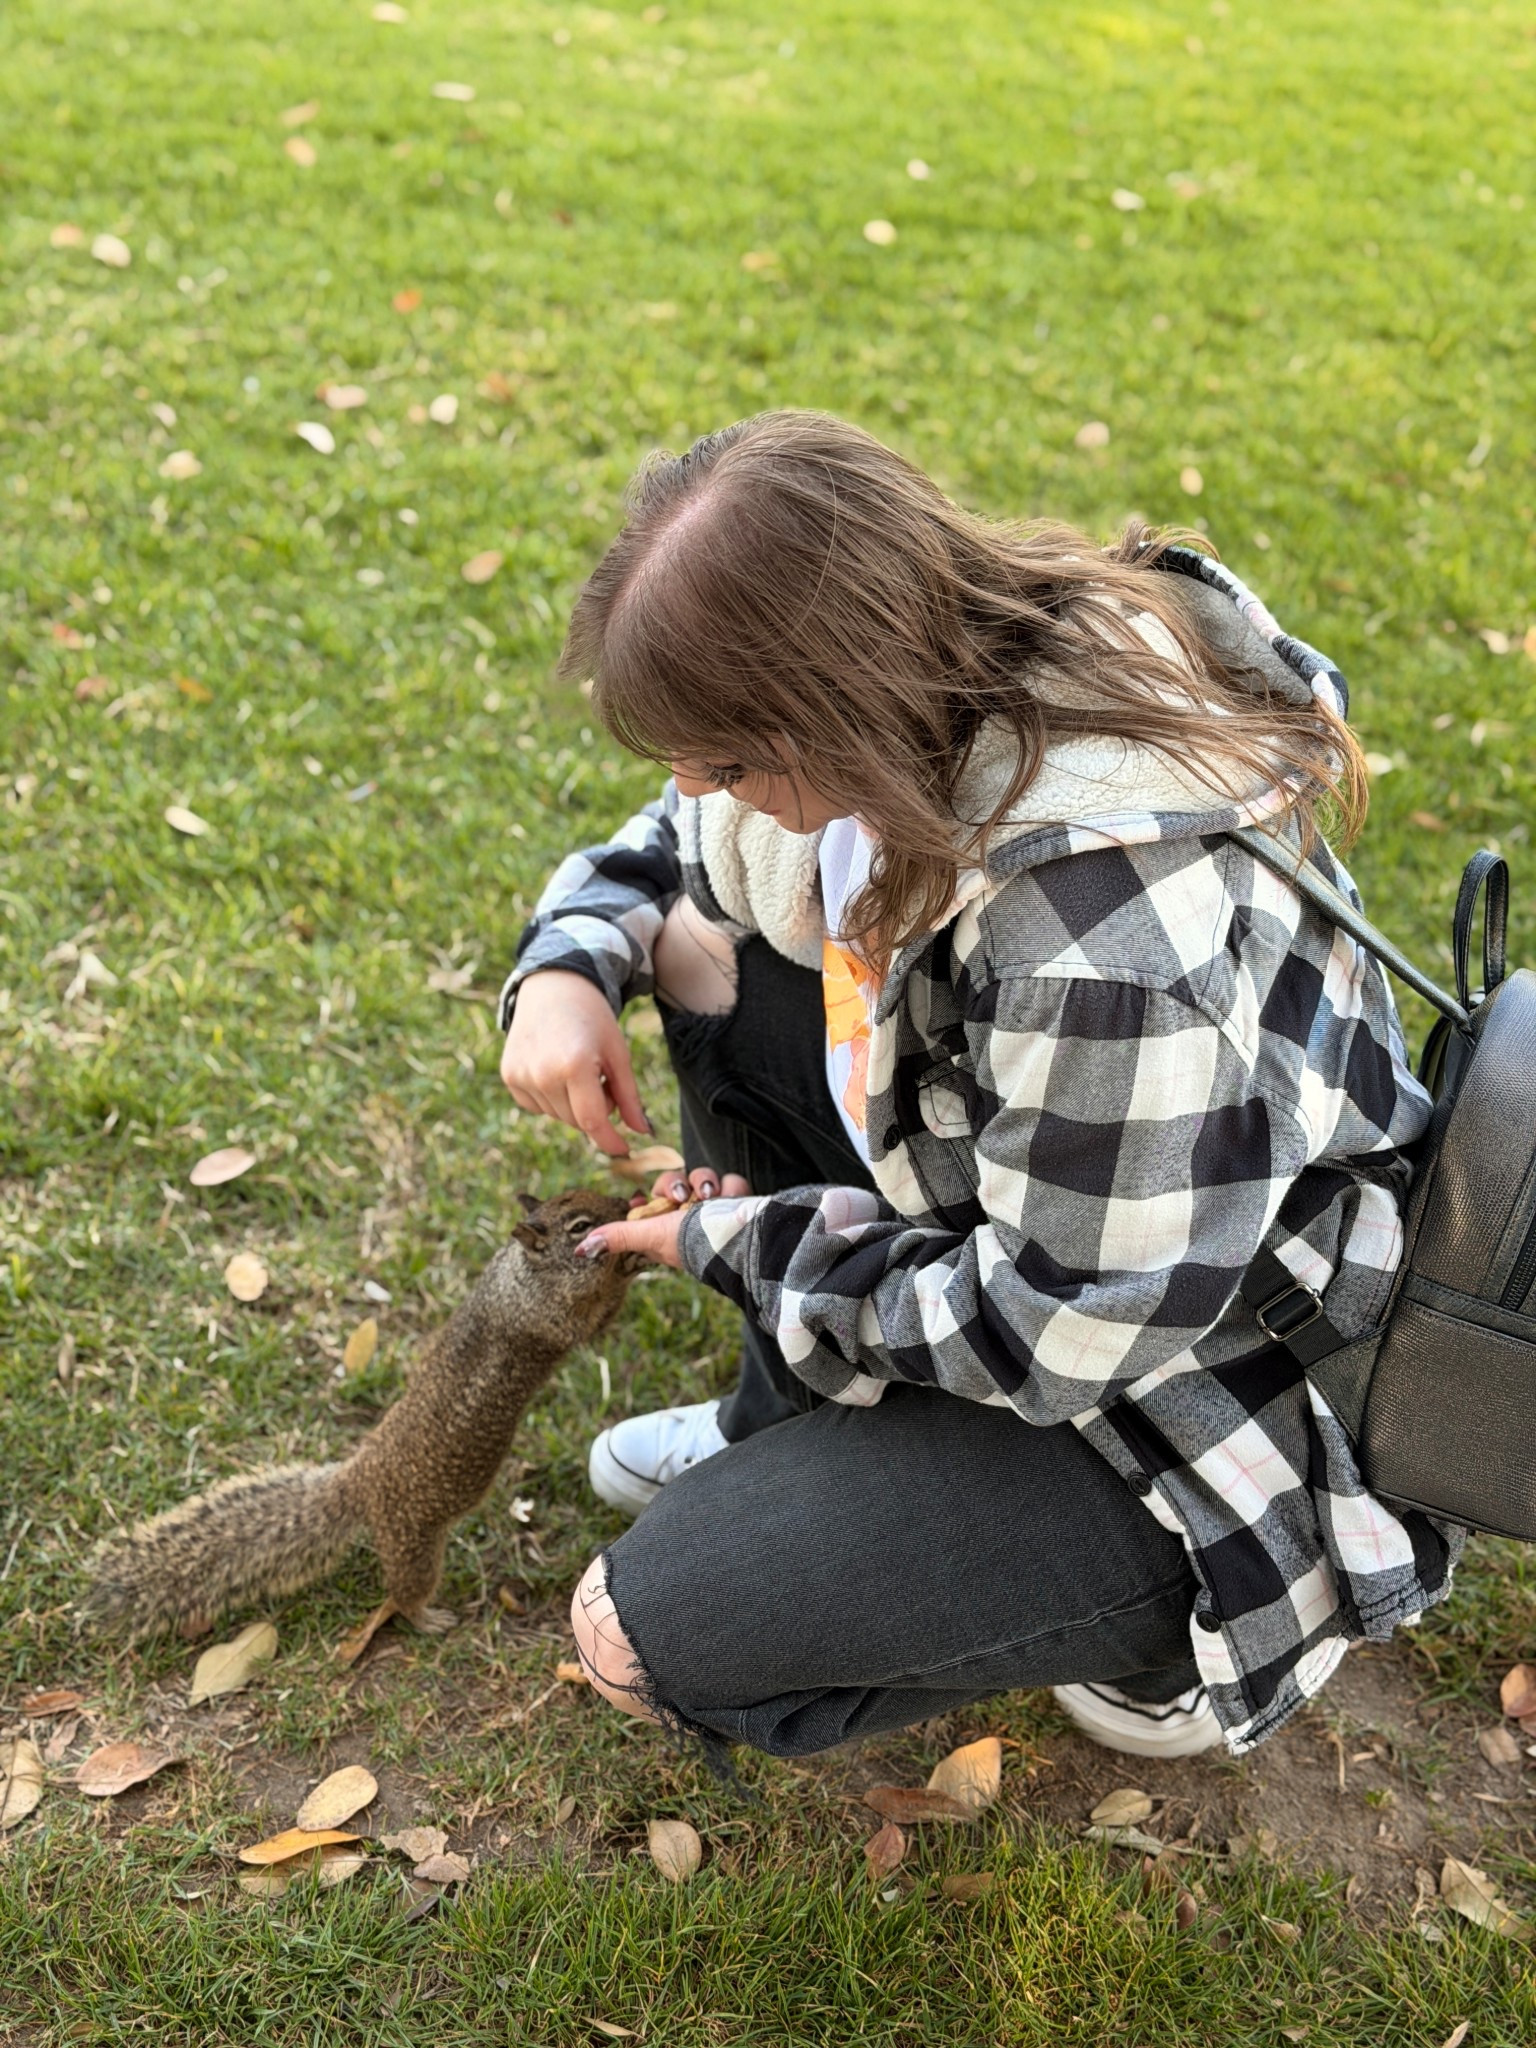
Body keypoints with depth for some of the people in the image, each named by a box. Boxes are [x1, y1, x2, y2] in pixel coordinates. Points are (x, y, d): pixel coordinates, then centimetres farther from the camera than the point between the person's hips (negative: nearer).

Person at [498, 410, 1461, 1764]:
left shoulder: (1123, 946, -39)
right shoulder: (946, 696, -12)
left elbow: (1050, 1334, -28)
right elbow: (678, 848, 9)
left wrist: (743, 1247, -14)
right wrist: (570, 964, -11)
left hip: (1189, 1392, -8)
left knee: (643, 1637, -13)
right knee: (702, 941, 2)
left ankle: (1141, 1630, 8)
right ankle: (794, 1431, 16)